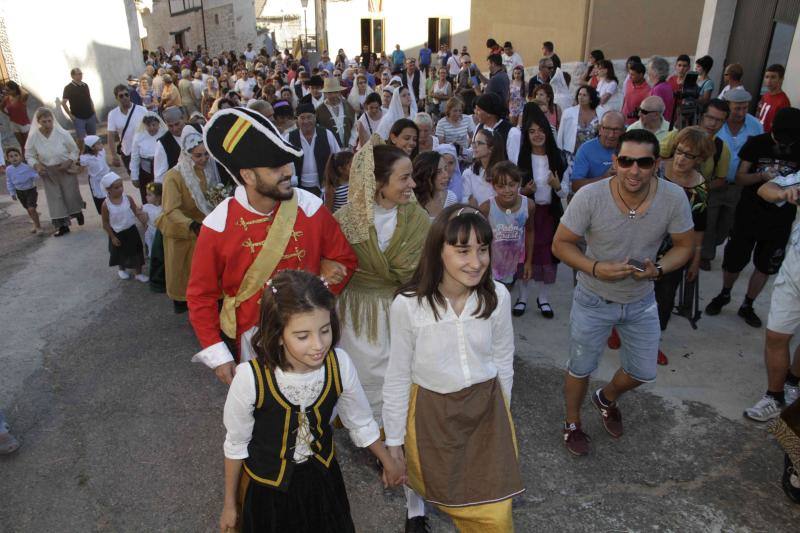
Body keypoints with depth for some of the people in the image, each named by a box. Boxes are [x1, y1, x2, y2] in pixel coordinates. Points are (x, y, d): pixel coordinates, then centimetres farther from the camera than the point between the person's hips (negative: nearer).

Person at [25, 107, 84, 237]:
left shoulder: (62, 133, -17)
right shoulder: (33, 137, -13)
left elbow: (74, 150, -5)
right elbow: (29, 156, -1)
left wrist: (69, 162, -20)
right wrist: (36, 165, -19)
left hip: (66, 169, -2)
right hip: (47, 172, 2)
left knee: (71, 194, 7)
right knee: (54, 198, 5)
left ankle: (78, 212, 41)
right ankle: (62, 226, 15)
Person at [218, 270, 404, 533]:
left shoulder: (339, 364, -23)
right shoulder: (251, 377, -30)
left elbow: (361, 423, -3)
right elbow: (236, 444, -11)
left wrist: (389, 462, 11)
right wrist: (230, 503, 2)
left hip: (323, 479, 3)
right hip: (268, 487, -2)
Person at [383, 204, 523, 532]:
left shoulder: (497, 297, -15)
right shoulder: (407, 305, -22)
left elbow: (503, 362, 1)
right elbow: (398, 376, -9)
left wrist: (501, 413, 13)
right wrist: (393, 438, -1)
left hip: (486, 406, 2)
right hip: (430, 409, -2)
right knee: (425, 477, 24)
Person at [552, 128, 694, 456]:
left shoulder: (674, 198, -19)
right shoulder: (590, 196, -26)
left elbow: (684, 246, -4)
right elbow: (561, 244, -17)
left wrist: (658, 269, -25)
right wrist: (595, 268, -32)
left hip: (641, 300, 3)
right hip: (594, 299, -3)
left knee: (644, 373, 17)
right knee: (580, 369, 14)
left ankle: (607, 399, 51)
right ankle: (572, 423, 43)